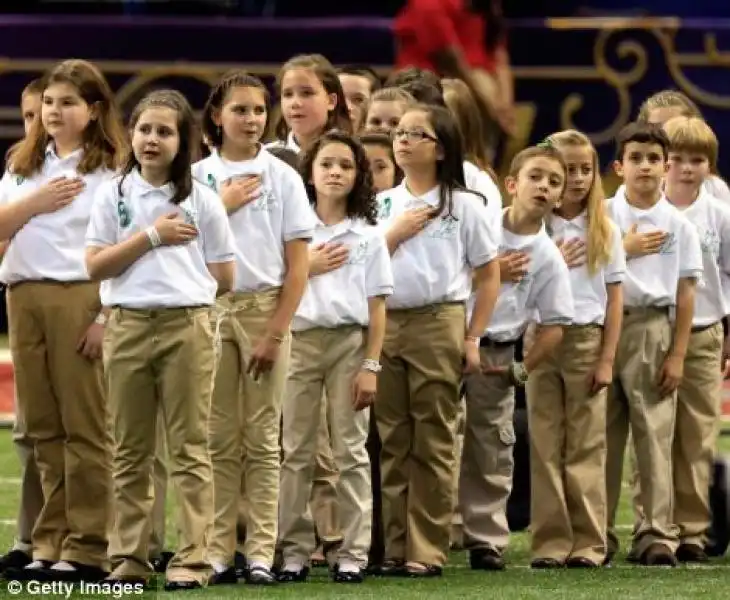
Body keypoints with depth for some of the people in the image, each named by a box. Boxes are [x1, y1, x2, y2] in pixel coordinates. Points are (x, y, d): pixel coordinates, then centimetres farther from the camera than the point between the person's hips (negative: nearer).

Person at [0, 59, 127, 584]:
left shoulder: (111, 169, -2)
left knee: (85, 426, -4)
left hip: (80, 297, -6)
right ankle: (51, 546, 9)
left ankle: (87, 550, -3)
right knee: (43, 427, 6)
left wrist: (107, 316, -15)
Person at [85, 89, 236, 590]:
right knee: (130, 450, 6)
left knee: (190, 447, -1)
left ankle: (192, 560, -3)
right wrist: (151, 237, -8)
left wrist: (181, 283, 3)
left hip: (187, 326, -2)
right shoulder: (114, 195, 7)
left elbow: (224, 278, 5)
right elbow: (96, 266, -3)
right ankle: (129, 558, 10)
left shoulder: (201, 200, 4)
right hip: (128, 325, 2)